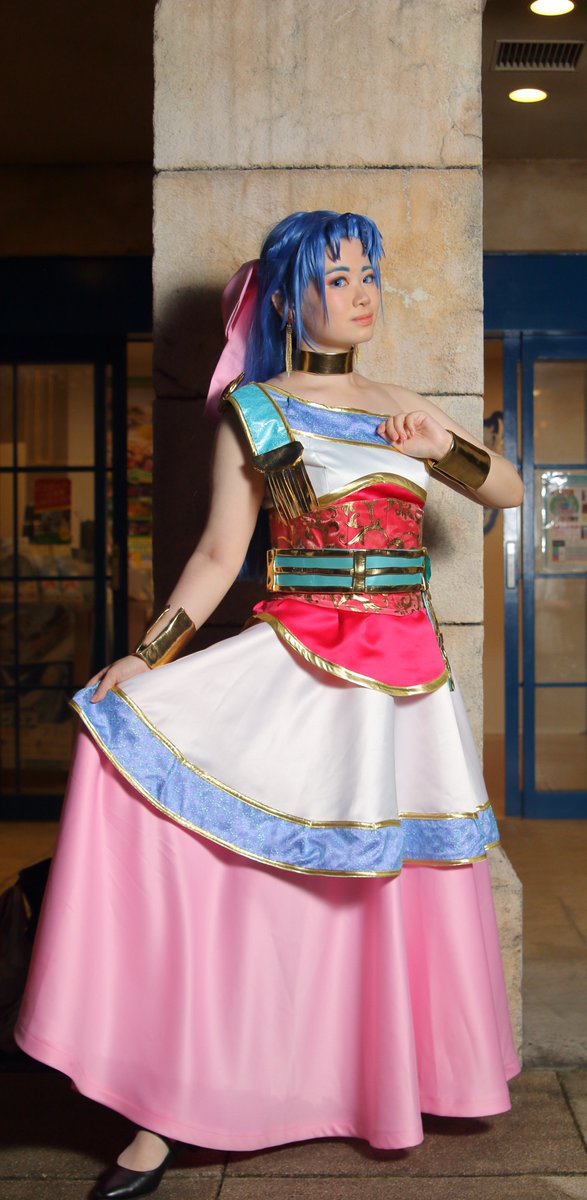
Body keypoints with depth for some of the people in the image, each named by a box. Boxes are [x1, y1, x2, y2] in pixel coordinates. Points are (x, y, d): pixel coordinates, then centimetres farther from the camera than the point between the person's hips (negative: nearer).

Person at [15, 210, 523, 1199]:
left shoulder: (398, 407, 15)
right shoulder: (252, 411, 4)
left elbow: (510, 490, 19)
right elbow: (218, 555, 0)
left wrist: (444, 444, 0)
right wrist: (147, 654, -11)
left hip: (406, 674, 4)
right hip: (295, 667, -4)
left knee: (408, 883, 9)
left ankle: (398, 1084, 33)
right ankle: (172, 1106, -11)